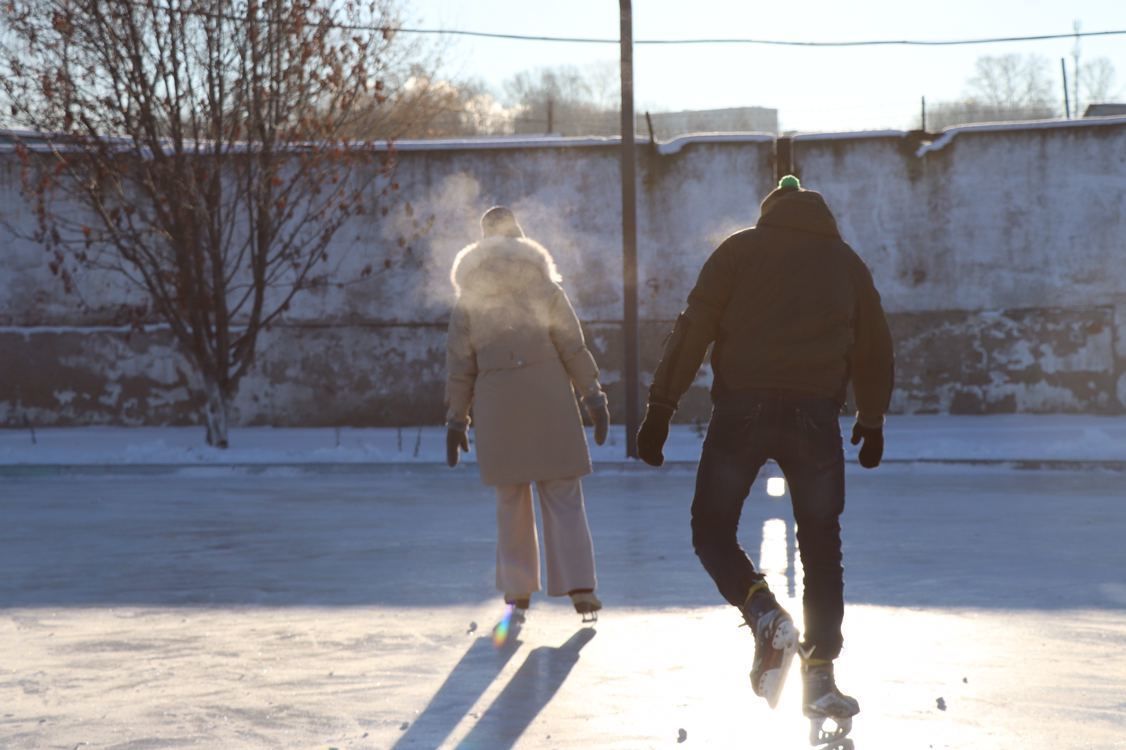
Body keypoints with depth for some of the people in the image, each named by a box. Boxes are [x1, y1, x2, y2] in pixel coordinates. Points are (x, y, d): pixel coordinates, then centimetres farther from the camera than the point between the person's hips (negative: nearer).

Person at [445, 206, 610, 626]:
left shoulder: (469, 295, 6)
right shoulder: (543, 284, 2)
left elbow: (460, 363, 4)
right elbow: (572, 346, -2)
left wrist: (456, 419, 8)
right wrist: (594, 397, 1)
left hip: (497, 402, 1)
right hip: (549, 397, -1)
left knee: (511, 501, 11)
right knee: (563, 496, 2)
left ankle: (517, 595, 10)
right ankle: (579, 588, -8)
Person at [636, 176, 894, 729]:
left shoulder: (741, 249, 9)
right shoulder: (847, 262, 17)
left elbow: (694, 327, 0)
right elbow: (875, 348, 21)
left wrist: (660, 407, -1)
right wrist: (871, 420, 35)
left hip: (743, 409, -2)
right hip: (815, 415, 2)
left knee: (712, 531, 10)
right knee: (821, 547, 11)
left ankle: (764, 614, -15)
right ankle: (819, 675, 7)